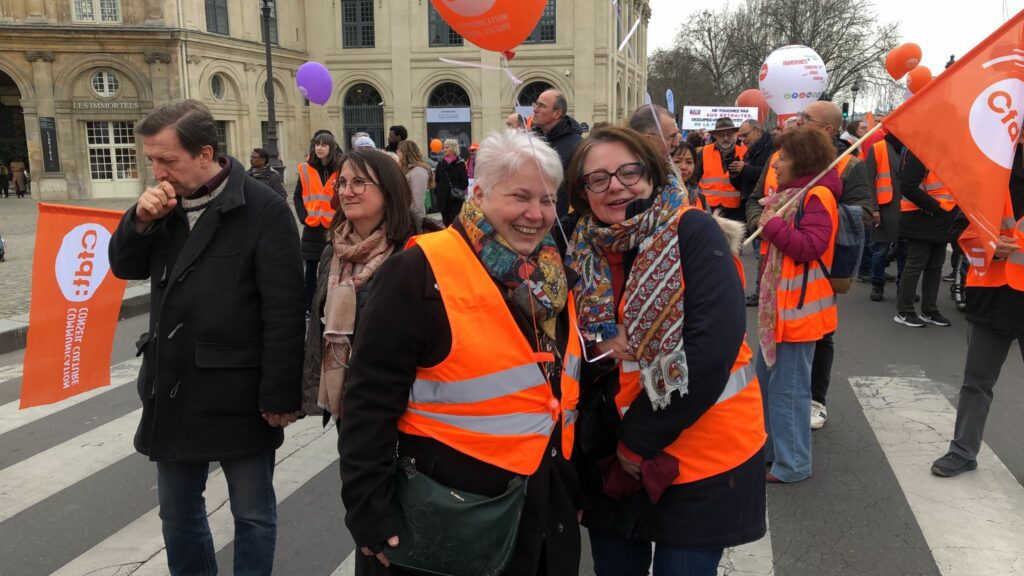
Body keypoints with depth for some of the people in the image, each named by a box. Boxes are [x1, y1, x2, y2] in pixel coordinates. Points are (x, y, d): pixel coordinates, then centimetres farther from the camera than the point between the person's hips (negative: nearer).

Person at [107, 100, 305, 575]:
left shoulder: (263, 209, -15)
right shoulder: (166, 202, 5)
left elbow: (284, 312, -16)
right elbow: (126, 268, 10)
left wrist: (279, 396, -16)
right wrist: (141, 220, -9)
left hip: (238, 393, -6)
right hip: (172, 388, 6)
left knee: (252, 513, 11)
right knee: (177, 512, 19)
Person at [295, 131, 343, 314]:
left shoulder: (340, 169, -1)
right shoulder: (306, 169, 3)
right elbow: (297, 196, 5)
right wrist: (305, 217, -7)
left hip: (334, 228, -1)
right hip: (312, 227, 1)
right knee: (311, 269, 9)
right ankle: (308, 306, 17)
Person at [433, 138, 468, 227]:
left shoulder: (460, 163, -3)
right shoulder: (441, 162, 10)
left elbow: (465, 182, -4)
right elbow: (436, 180, 14)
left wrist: (458, 191, -13)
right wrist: (436, 191, 4)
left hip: (455, 200, -4)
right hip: (443, 199, 5)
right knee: (446, 223, 9)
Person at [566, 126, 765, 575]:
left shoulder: (693, 233, -15)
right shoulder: (583, 251, 0)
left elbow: (714, 344, -23)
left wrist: (639, 439, -18)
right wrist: (602, 348, -18)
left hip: (701, 454, -4)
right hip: (612, 456, 5)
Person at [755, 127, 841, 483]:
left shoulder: (818, 195, -14)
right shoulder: (790, 193, 15)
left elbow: (810, 245, -24)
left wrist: (773, 224, -18)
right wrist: (768, 223, 7)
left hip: (798, 308, -10)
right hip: (776, 304, 10)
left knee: (788, 388, -2)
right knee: (766, 378, 19)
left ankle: (793, 464, 10)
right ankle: (769, 447, 34)